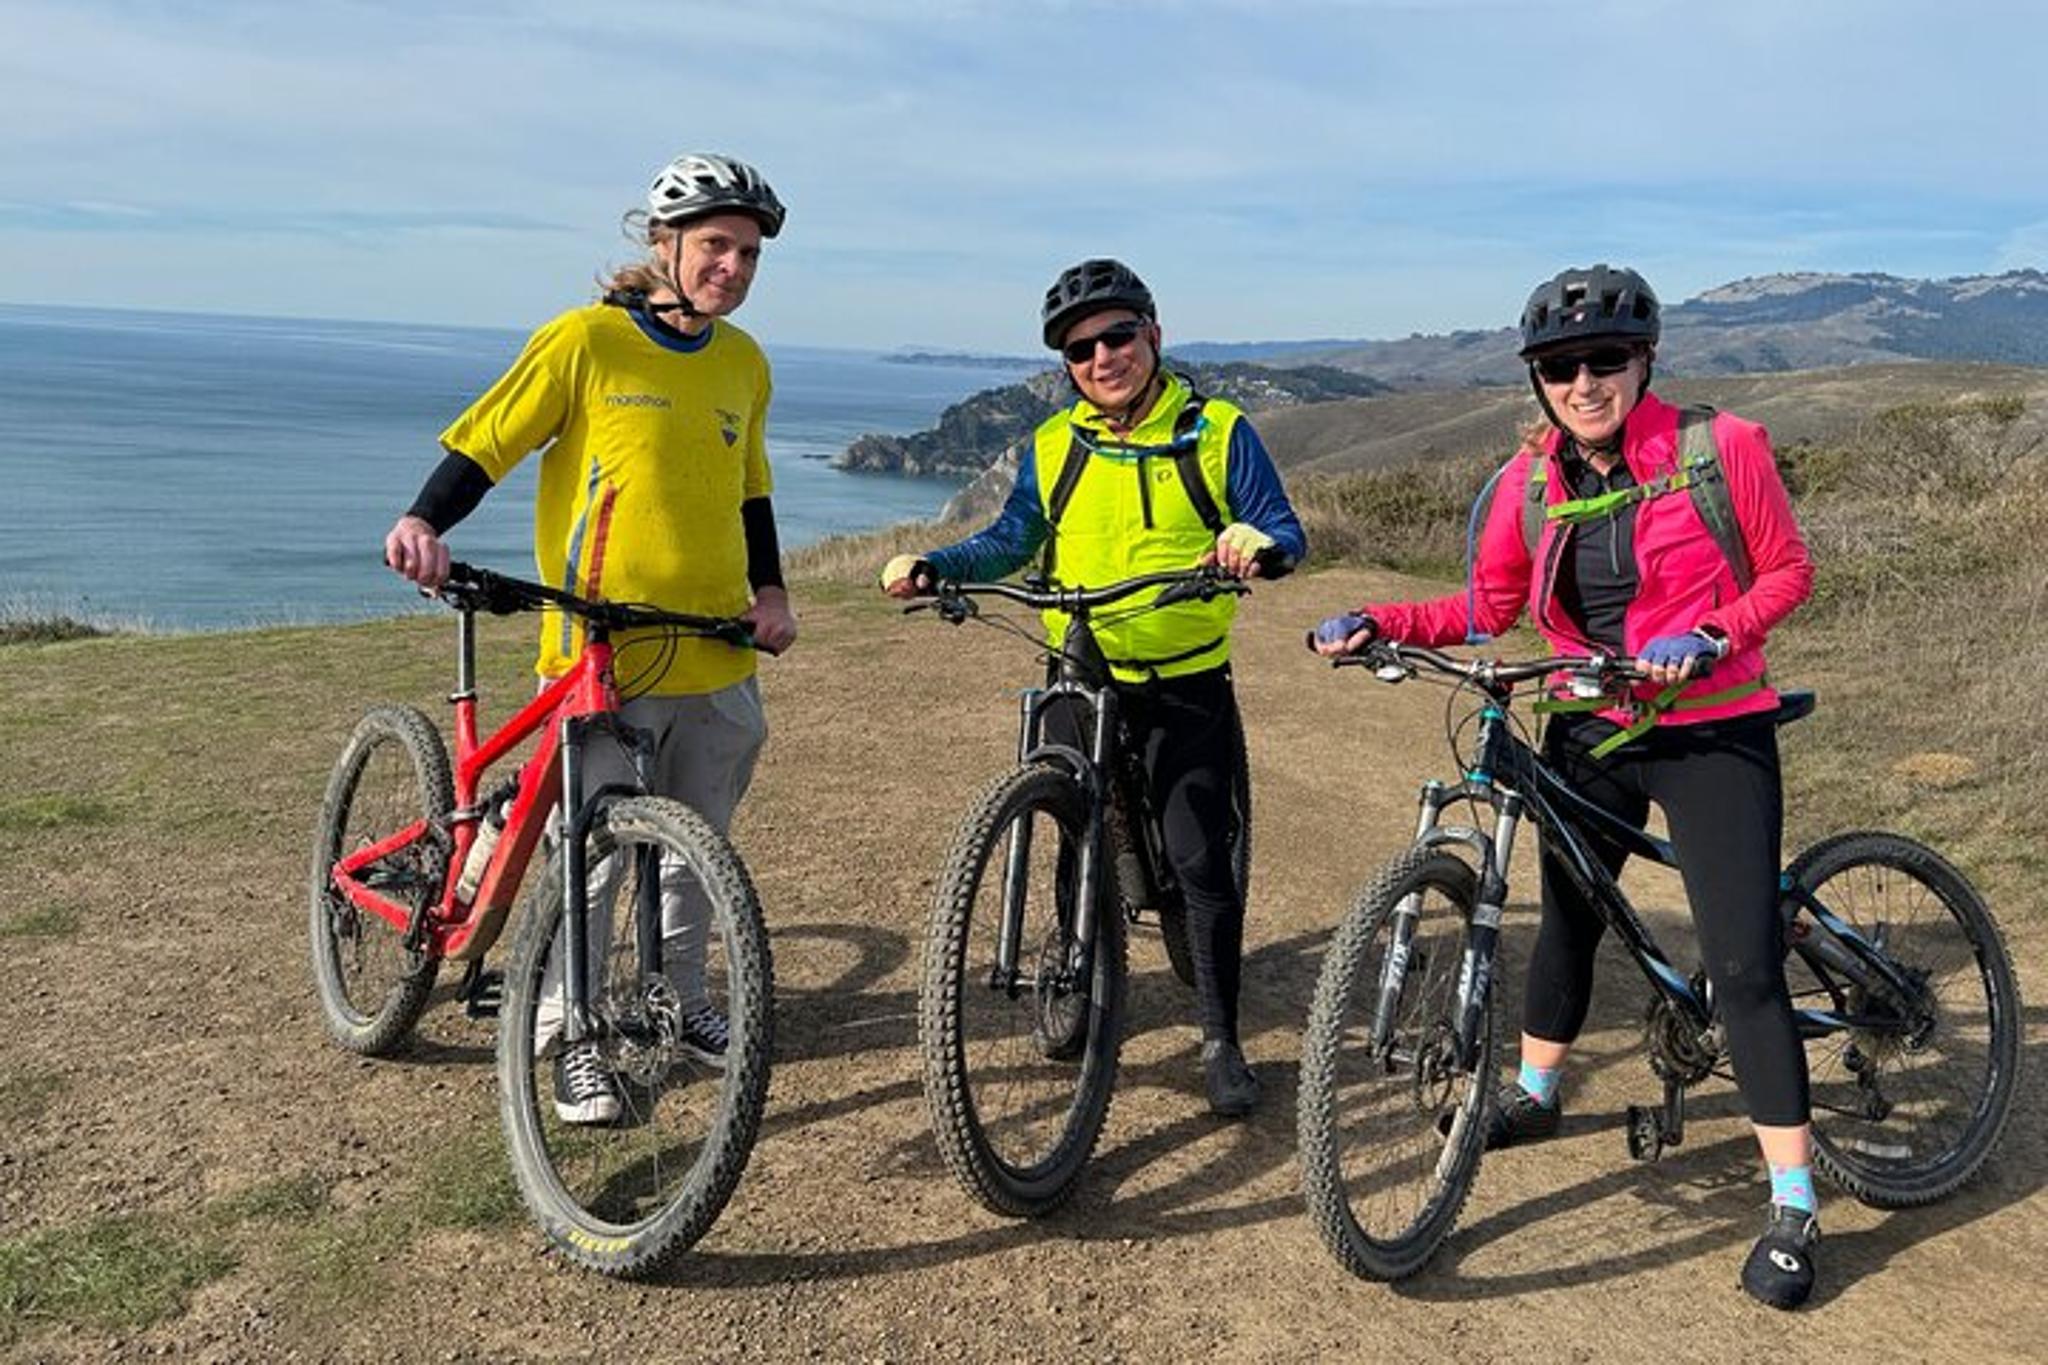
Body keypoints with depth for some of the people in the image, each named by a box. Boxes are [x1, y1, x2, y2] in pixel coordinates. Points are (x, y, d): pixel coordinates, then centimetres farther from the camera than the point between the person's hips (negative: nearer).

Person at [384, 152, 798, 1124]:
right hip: (601, 659, -5)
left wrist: (771, 589, 9)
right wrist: (423, 522, -22)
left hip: (715, 660, 5)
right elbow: (483, 444, -5)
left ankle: (680, 997, 36)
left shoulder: (745, 364, 9)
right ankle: (570, 1037, 17)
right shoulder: (585, 340, -6)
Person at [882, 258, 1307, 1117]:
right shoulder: (1055, 446, 5)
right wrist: (931, 566, -10)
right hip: (1080, 683, 3)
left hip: (1187, 689, -2)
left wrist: (1260, 545, -30)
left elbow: (1284, 531, -6)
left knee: (1202, 862, -5)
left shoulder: (1217, 432, -2)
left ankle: (1221, 1040, 9)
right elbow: (1010, 542, 7)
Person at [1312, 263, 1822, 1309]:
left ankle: (1793, 1205, 6)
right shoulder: (1532, 478, -2)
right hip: (1590, 732, 4)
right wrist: (1379, 622, -11)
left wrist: (1709, 639, -22)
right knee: (1567, 917, 19)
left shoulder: (1719, 447, -13)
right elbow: (1488, 607, 3)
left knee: (1743, 960, -7)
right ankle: (1535, 1094, 41)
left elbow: (1787, 570, -4)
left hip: (1711, 733, -4)